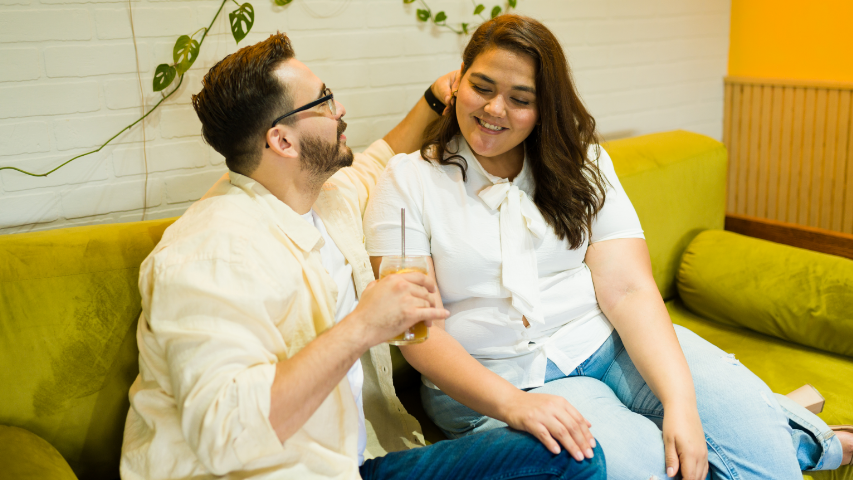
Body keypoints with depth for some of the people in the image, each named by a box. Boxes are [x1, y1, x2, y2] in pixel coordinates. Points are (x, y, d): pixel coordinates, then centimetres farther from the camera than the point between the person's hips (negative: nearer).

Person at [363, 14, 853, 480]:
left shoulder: (581, 166, 7)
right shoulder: (409, 181, -2)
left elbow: (628, 289, -5)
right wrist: (512, 403, -24)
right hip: (494, 384, -2)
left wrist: (681, 402, -20)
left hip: (612, 343, 3)